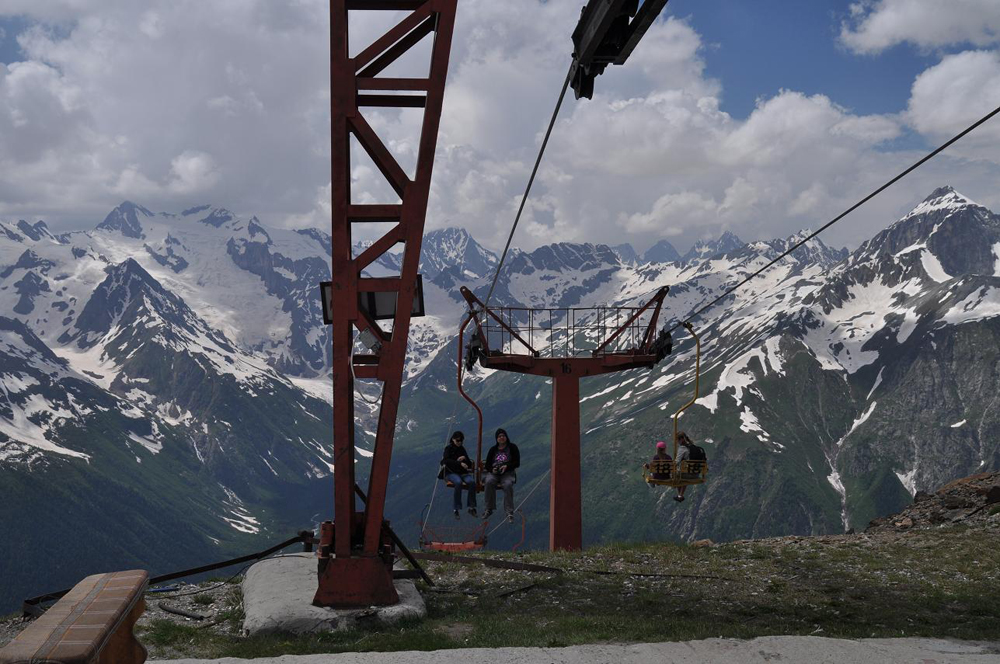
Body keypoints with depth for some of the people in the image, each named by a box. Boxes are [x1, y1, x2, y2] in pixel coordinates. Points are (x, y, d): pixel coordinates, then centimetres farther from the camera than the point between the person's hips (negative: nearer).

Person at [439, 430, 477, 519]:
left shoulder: (462, 449, 18)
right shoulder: (448, 448, 5)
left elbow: (469, 464, 16)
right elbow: (447, 461, -14)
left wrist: (464, 458, -6)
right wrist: (460, 463, -25)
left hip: (463, 472, 4)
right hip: (451, 472, -4)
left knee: (472, 482, -28)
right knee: (458, 482, -37)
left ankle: (471, 507, -23)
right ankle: (457, 509, -32)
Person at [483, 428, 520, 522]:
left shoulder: (512, 447, 9)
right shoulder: (493, 449, 17)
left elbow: (517, 463, 2)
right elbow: (487, 464, 15)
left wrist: (507, 466, -17)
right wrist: (492, 469, -10)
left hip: (508, 473, -2)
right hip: (494, 473, 2)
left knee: (508, 484, -36)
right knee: (489, 482, -33)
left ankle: (509, 512, -33)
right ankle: (489, 509, -24)